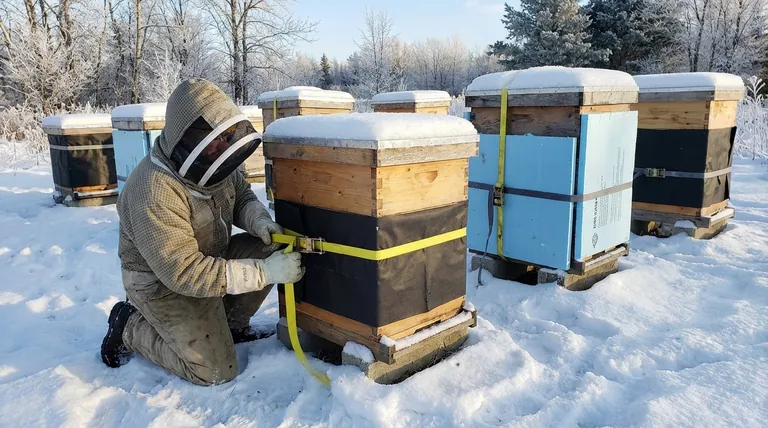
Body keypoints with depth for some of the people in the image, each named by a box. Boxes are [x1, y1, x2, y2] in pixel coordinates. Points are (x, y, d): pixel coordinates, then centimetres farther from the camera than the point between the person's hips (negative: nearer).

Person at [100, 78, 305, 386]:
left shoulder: (211, 161, -12)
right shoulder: (154, 192, -35)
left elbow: (241, 195, 5)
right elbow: (185, 273, -36)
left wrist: (260, 221, -19)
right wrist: (265, 272, -38)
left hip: (210, 257, 7)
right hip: (162, 282, -7)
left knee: (270, 250, -11)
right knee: (216, 371, -9)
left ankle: (231, 322, 11)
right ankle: (130, 326, 10)